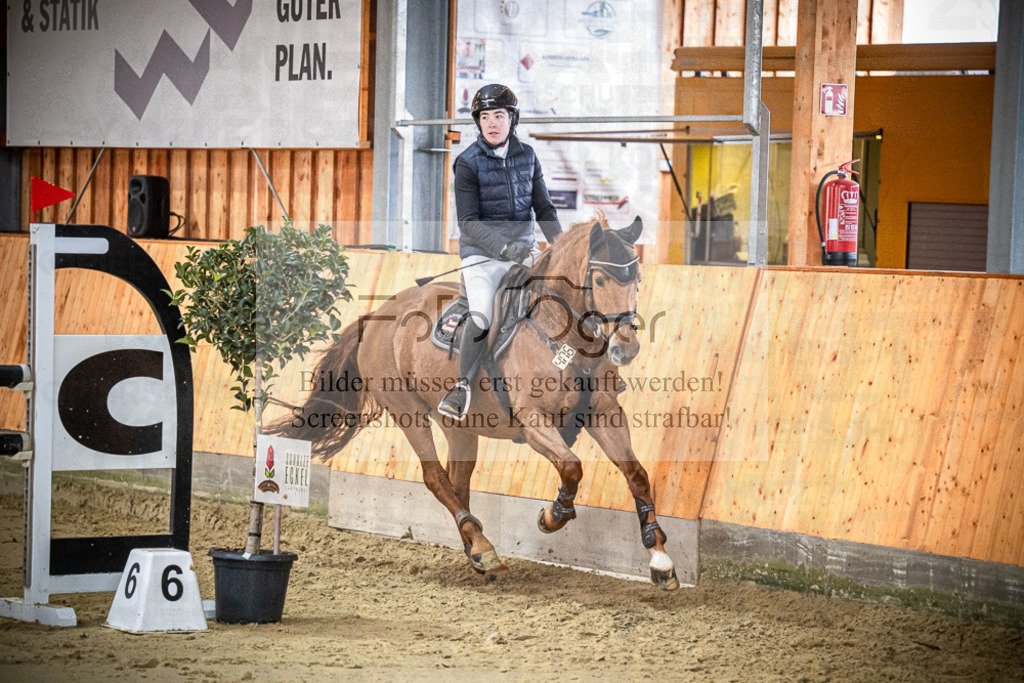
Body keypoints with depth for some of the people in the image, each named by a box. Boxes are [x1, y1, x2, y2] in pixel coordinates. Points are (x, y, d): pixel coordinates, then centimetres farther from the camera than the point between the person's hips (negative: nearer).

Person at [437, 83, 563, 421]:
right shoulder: (469, 162, -7)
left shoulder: (527, 156, 6)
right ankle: (463, 384, -4)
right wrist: (505, 247, -25)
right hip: (482, 253, -4)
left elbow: (543, 207, 14)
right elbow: (468, 222, -13)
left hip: (524, 247, 4)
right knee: (481, 316, -23)